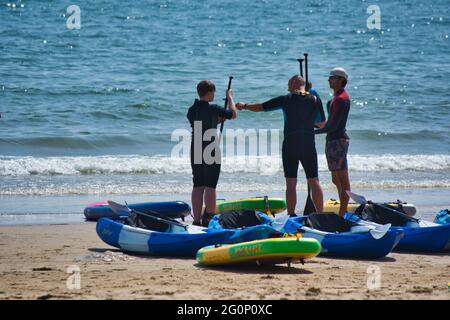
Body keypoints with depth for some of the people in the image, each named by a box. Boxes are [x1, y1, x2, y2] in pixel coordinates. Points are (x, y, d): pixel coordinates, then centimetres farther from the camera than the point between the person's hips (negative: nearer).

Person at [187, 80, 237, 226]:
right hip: (211, 152, -6)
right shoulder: (213, 109, -12)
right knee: (210, 187, -3)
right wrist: (230, 97, 16)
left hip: (196, 152, 6)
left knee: (198, 186, 7)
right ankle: (209, 218, -5)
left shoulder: (192, 110, 7)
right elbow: (233, 114, 2)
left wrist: (219, 119, 25)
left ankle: (197, 220, 8)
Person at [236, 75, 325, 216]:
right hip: (309, 146, 2)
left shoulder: (286, 99, -2)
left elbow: (260, 107, 6)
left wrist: (244, 106, 23)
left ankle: (291, 216, -1)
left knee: (291, 183, 1)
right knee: (314, 181, 5)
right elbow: (321, 124, 10)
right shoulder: (315, 100, 2)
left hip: (290, 145, -2)